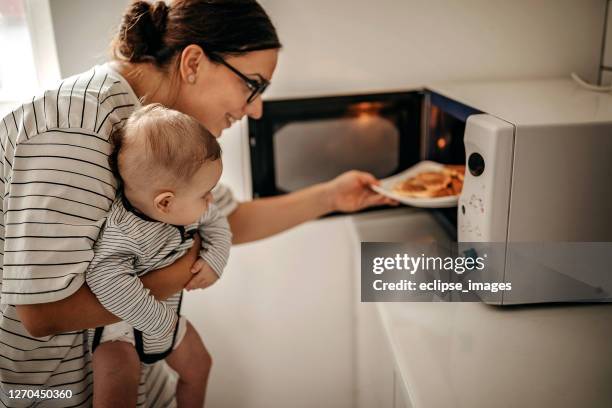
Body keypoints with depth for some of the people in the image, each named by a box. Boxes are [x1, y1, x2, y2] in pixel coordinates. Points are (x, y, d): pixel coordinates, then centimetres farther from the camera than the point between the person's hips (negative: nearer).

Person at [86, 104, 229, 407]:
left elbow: (216, 224, 1)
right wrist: (159, 320, -37)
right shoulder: (121, 230, -38)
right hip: (119, 320, -6)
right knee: (118, 379, -29)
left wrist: (214, 261, -16)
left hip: (168, 314, 7)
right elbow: (108, 281, -46)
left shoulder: (190, 208, -15)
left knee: (197, 368, 19)